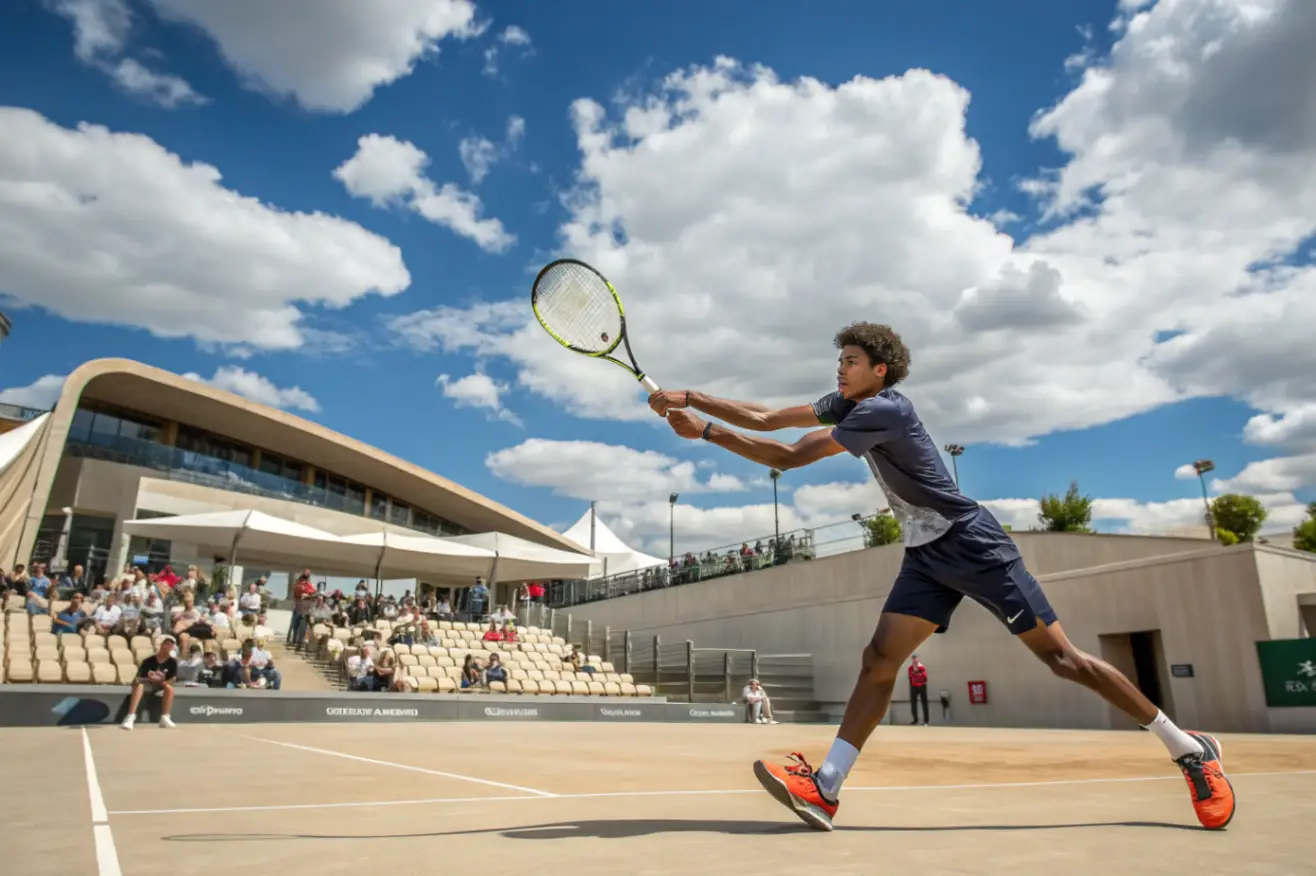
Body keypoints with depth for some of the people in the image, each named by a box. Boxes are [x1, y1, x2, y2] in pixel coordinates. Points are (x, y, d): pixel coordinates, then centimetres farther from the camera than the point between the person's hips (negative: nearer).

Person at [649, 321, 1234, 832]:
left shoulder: (883, 409, -22)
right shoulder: (847, 404, 6)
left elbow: (789, 458, -25)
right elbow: (767, 419, 5)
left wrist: (704, 432, -20)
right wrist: (690, 400, -3)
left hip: (973, 544, -8)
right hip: (926, 556, 8)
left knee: (1060, 657, -3)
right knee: (880, 659, -5)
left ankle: (1188, 748, 16)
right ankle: (825, 789, -9)